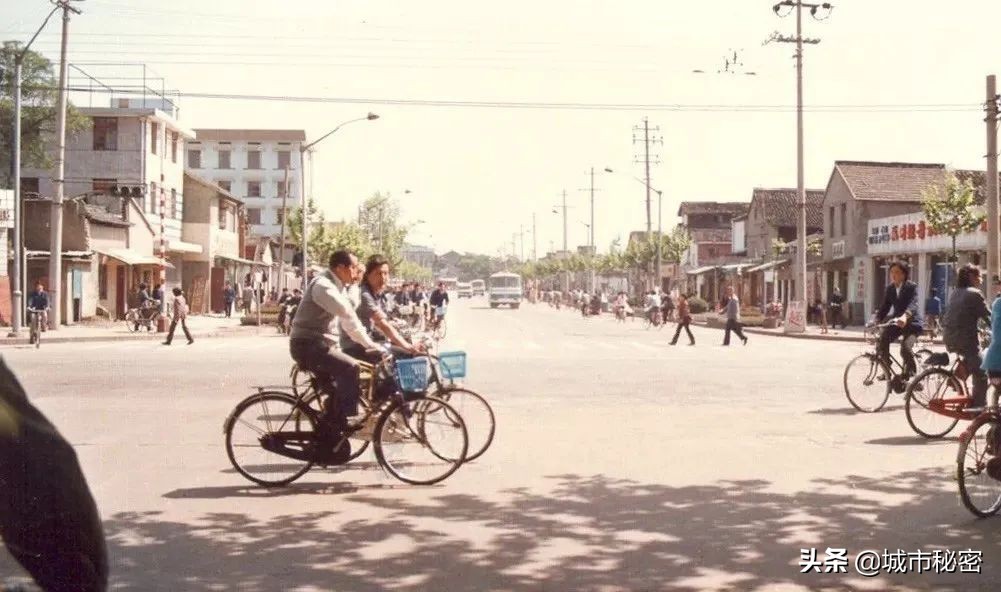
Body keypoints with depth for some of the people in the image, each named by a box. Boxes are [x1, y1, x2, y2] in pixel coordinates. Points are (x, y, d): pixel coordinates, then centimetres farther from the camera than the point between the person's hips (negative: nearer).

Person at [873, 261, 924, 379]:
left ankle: (913, 375, -4)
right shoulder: (890, 288, 3)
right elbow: (885, 306, 4)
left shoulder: (912, 287, -14)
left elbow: (913, 304, -31)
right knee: (881, 340, -18)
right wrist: (877, 320, -14)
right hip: (896, 322, 5)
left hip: (911, 322, -5)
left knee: (905, 348, -27)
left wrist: (905, 316, -51)